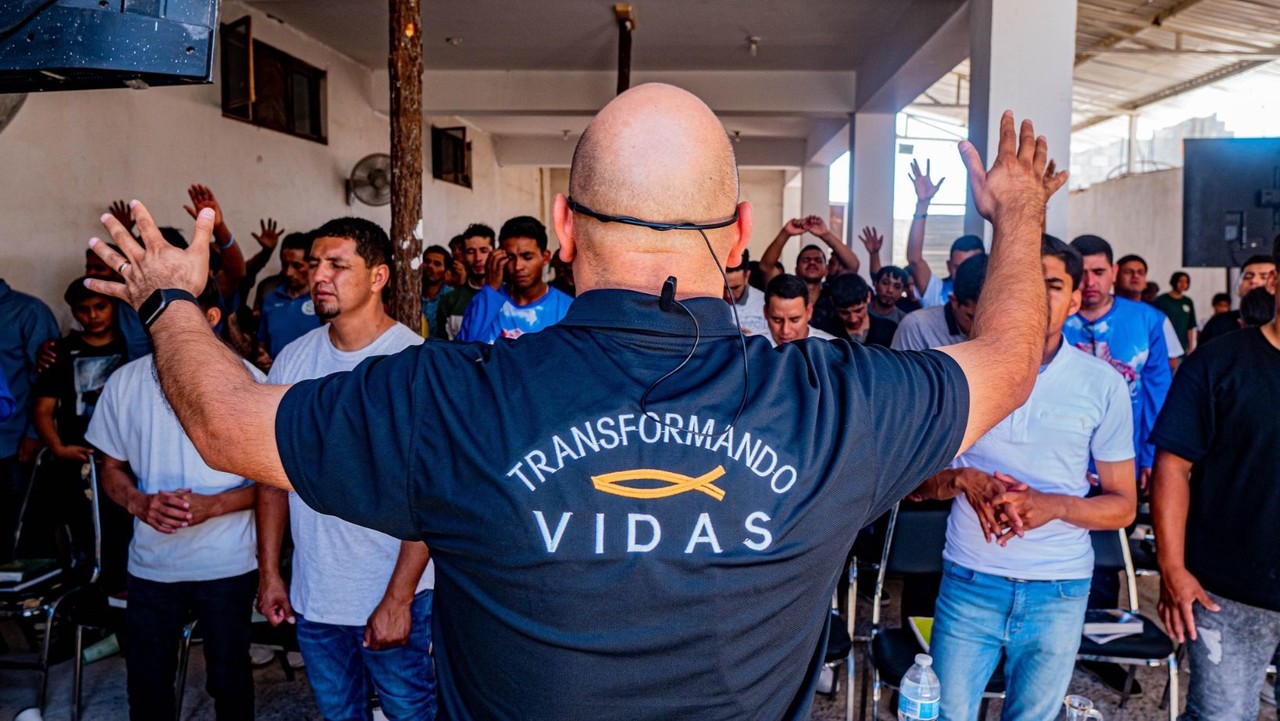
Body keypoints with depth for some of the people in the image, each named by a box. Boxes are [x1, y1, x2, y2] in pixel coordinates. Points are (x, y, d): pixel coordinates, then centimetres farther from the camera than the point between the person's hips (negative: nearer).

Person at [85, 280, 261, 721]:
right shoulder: (125, 382, 0)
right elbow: (112, 469, 10)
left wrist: (212, 506, -21)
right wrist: (138, 502, -12)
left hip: (228, 564, -2)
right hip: (150, 563, 3)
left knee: (229, 680, 11)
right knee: (146, 683, 13)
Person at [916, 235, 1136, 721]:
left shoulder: (1103, 385, -2)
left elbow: (1123, 506, 3)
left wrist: (1054, 505, -17)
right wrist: (963, 478, -19)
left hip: (1059, 590, 1)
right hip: (969, 581, 0)